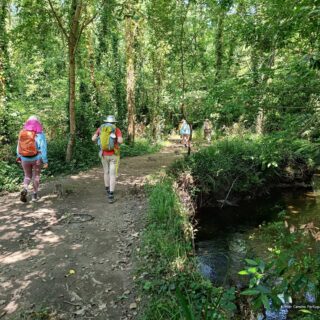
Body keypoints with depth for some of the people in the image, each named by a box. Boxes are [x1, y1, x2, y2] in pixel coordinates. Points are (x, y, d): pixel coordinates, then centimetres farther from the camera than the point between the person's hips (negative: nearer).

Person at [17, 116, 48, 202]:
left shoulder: (22, 133, -3)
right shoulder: (40, 134, -14)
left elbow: (19, 146, 6)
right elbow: (43, 148, -15)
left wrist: (18, 156, 19)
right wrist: (45, 161, -10)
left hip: (25, 159, 3)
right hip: (37, 159, -2)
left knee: (28, 176, 19)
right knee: (36, 176, 15)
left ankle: (24, 189, -7)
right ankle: (34, 195, 19)